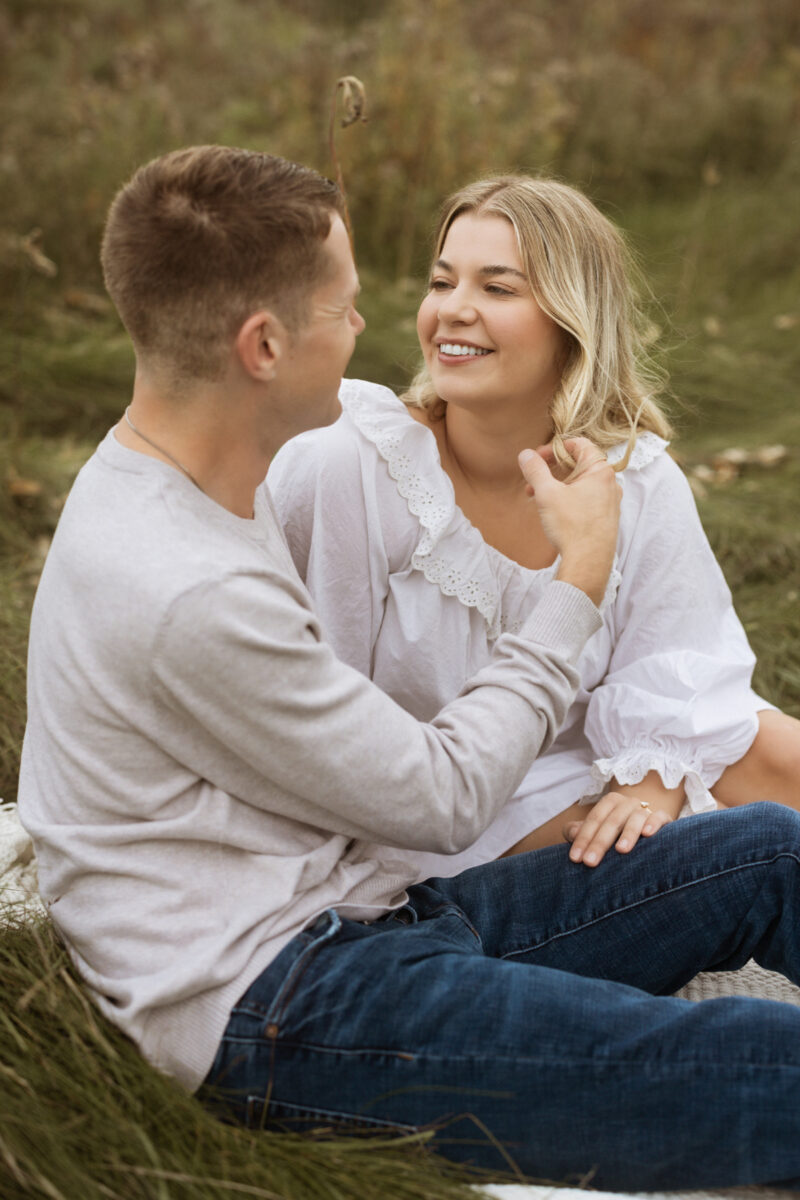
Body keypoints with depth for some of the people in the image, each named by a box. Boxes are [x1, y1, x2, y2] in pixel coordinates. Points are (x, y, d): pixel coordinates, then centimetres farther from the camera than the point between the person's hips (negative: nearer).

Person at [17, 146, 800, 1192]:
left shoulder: (185, 485, 8)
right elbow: (442, 800, -13)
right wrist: (581, 577, -3)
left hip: (366, 916, 10)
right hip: (284, 1012, -10)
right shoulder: (187, 595, -23)